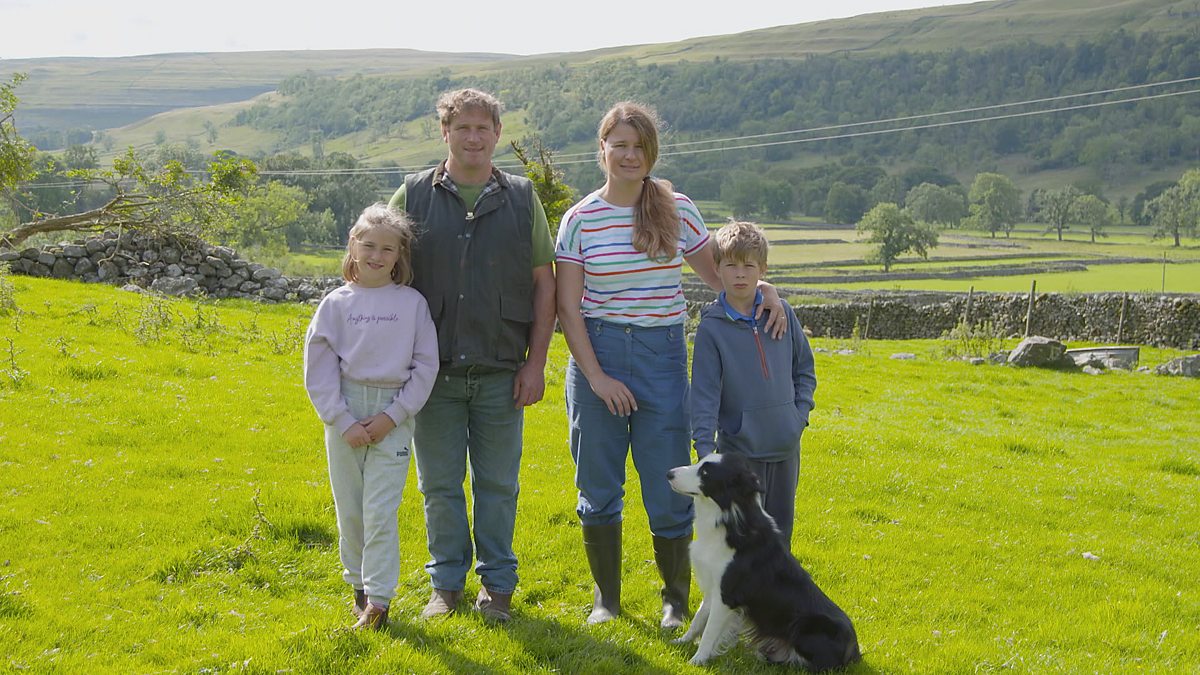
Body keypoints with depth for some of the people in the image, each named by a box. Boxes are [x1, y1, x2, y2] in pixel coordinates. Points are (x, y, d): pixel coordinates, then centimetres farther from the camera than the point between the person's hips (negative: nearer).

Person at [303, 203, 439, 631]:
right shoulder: (336, 303, 1)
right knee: (349, 510, 9)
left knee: (381, 510, -6)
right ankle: (359, 584, 26)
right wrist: (342, 421, -7)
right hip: (344, 415, 2)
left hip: (393, 418, -2)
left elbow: (425, 366, 0)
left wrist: (392, 416, -8)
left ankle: (379, 599, -1)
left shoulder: (413, 304, 0)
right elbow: (319, 369, 1)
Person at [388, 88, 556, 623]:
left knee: (498, 484, 7)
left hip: (501, 373, 0)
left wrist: (535, 362, -1)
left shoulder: (522, 198, 6)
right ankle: (446, 584, 22)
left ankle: (497, 585, 20)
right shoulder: (413, 196, 4)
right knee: (439, 485, 8)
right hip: (434, 372, 0)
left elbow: (544, 283, 6)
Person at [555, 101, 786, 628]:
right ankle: (606, 598, 25)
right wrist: (595, 376, -9)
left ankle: (675, 599, 19)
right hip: (597, 353, 0)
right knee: (598, 487, 8)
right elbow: (568, 306, -2)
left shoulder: (677, 210, 4)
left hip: (662, 356, 0)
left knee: (668, 487, 0)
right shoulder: (580, 219, 0)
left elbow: (718, 274, 13)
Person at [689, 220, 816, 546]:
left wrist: (801, 412, 2)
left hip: (786, 445, 4)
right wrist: (704, 447, -16)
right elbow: (705, 392, -10)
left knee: (780, 531, 14)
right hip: (739, 447, -4)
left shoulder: (781, 312, 2)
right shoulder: (712, 326, -8)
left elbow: (804, 368, 14)